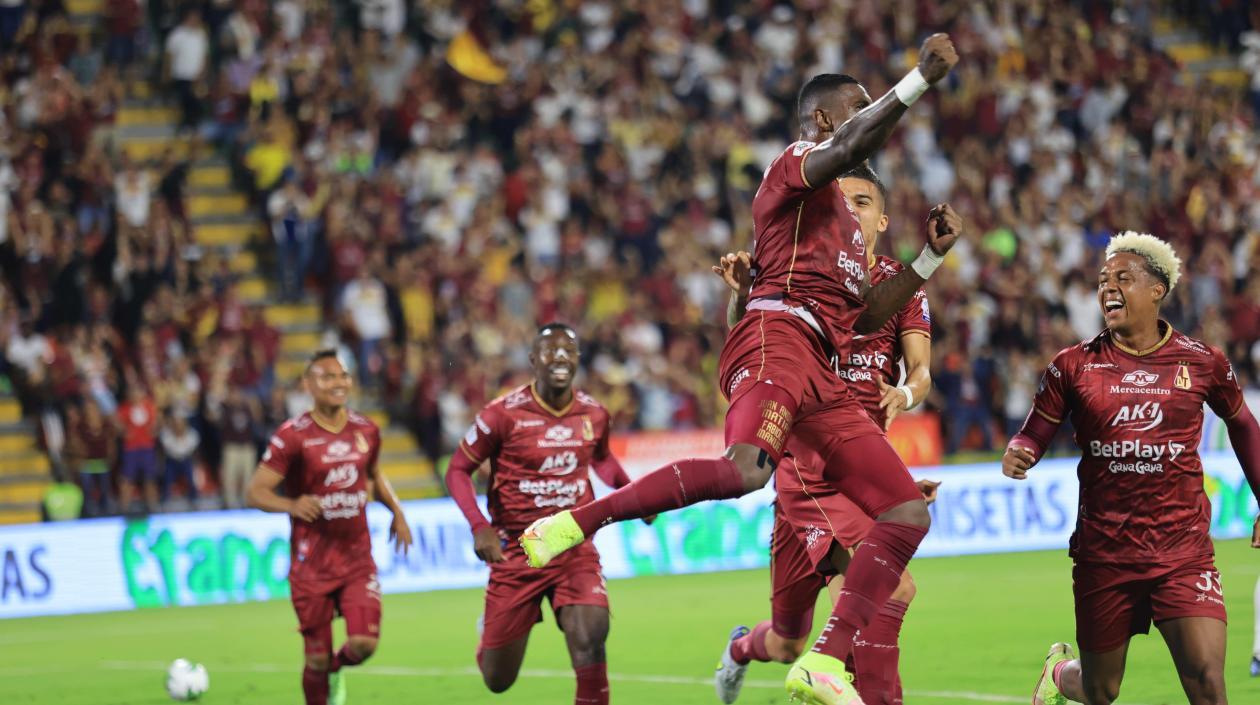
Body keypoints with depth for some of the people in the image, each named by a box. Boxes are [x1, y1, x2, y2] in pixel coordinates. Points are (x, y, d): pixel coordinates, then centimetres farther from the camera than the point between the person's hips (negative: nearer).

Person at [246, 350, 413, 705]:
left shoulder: (366, 430, 4)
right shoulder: (293, 436, -12)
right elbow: (255, 492, -14)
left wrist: (396, 511, 9)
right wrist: (292, 505, -33)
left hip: (358, 559, 3)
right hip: (312, 565, -3)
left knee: (364, 643, -12)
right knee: (317, 658, 1)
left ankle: (337, 670, 24)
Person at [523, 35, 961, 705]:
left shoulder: (843, 219, 34)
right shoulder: (797, 162, 8)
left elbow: (866, 315, 35)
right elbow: (849, 148, -17)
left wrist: (930, 257, 28)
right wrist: (920, 79, -21)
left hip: (821, 379, 10)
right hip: (777, 340, -10)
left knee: (908, 513, 2)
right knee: (745, 470, -36)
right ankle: (572, 524, -24)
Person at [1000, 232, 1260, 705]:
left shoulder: (1202, 362, 2)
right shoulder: (1074, 365, 1)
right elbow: (1035, 434, 3)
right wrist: (1017, 454, -21)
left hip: (1182, 550, 0)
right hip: (1103, 553, 0)